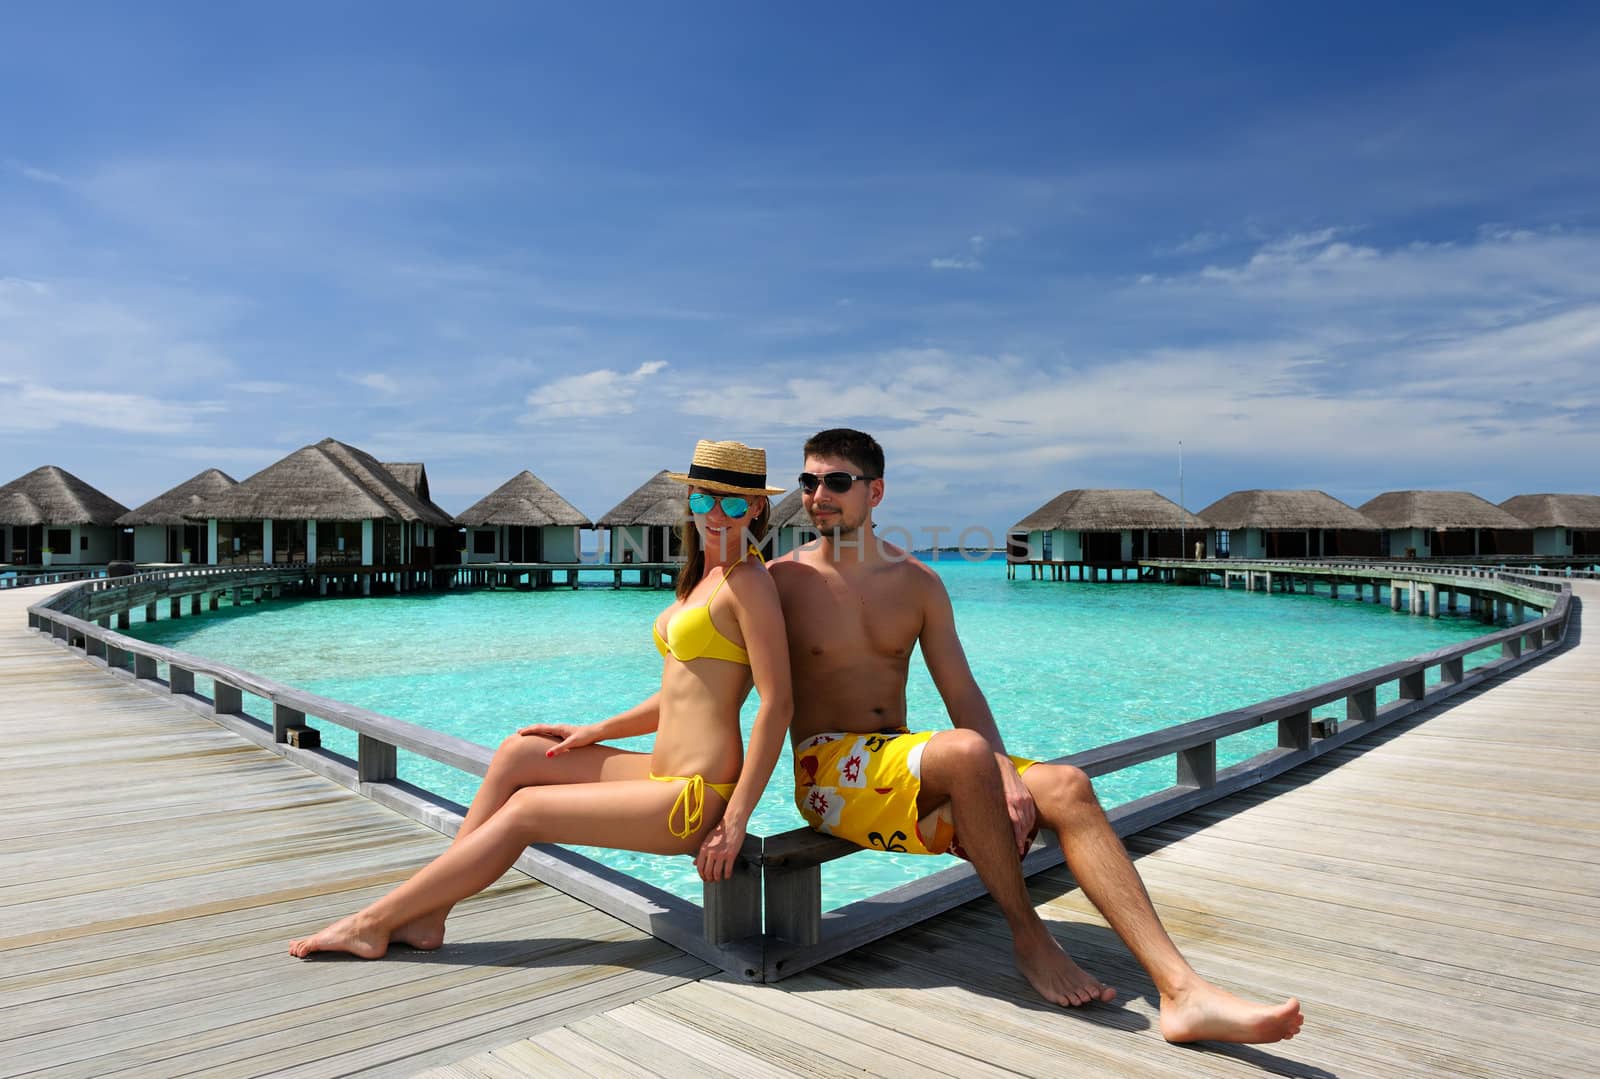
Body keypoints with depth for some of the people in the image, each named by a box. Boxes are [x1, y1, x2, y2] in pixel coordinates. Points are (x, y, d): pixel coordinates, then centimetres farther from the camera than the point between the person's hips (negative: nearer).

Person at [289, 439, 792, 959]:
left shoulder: (747, 582, -14)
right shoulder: (703, 576, 14)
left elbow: (777, 703, -20)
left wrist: (735, 821, -21)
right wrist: (597, 730, 14)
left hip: (696, 798, -8)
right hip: (664, 773, 8)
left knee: (523, 811, -2)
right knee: (517, 753, 6)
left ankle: (375, 923, 13)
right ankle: (427, 912, 11)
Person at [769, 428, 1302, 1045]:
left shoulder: (917, 583, 10)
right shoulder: (783, 579, -2)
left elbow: (963, 696, 5)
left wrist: (1005, 776, -11)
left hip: (902, 769, 5)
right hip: (830, 771, -5)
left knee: (1066, 787, -16)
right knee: (965, 751, -33)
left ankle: (1181, 989, -22)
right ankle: (1028, 938, -13)